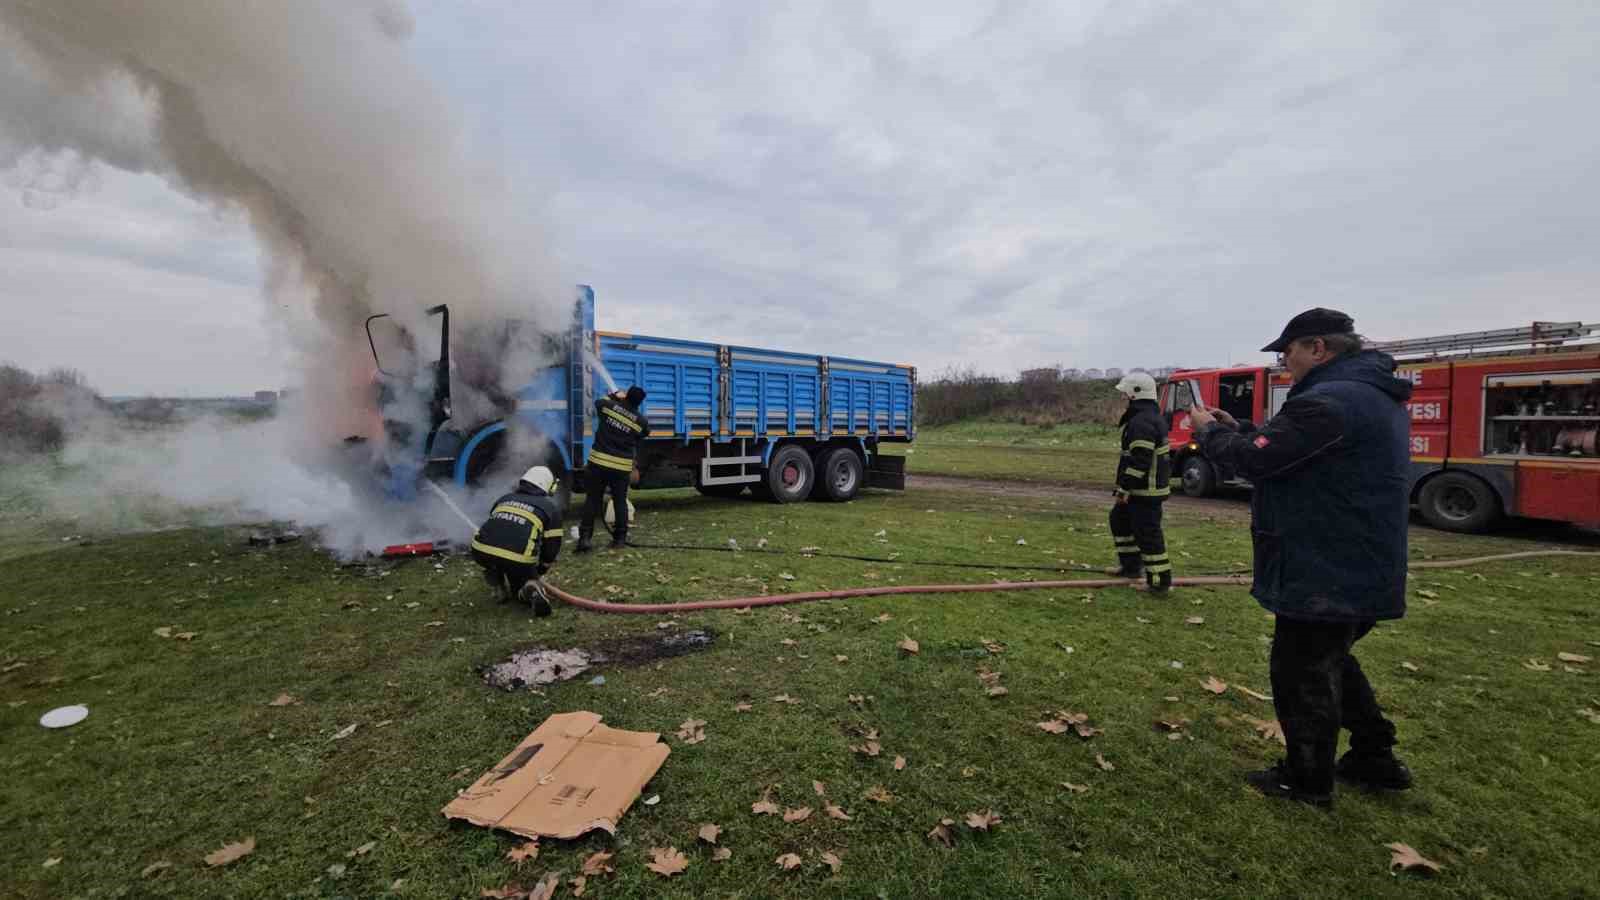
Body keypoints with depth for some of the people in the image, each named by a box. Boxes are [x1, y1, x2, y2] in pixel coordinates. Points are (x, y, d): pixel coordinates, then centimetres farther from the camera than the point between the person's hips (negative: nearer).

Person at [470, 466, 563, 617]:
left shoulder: (505, 499, 27)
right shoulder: (551, 507, 16)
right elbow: (552, 546, 16)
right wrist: (539, 571, 34)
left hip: (481, 552, 3)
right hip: (518, 560, -3)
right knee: (527, 578, 24)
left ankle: (501, 585, 14)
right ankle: (532, 590, -8)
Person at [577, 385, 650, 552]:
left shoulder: (609, 405, -3)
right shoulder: (641, 421, -4)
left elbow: (598, 402, 20)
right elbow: (645, 433, 17)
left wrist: (614, 396, 30)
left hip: (599, 461, 1)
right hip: (621, 466, 0)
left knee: (592, 500, 8)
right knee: (620, 501, 13)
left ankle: (585, 537, 3)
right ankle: (620, 538, 16)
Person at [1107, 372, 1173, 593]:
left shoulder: (1142, 422, -21)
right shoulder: (1151, 417, 15)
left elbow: (1139, 461, -26)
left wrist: (1125, 488, -23)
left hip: (1145, 491, -11)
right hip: (1144, 487, 11)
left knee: (1147, 533, -5)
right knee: (1120, 519, 21)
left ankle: (1160, 580, 2)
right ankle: (1130, 565, 30)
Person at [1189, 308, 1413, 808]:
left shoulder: (1329, 401, -23)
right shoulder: (1374, 395, 12)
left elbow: (1256, 460, -23)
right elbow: (1284, 449, 15)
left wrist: (1209, 431, -7)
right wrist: (1235, 429, 8)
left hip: (1326, 573, -10)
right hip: (1362, 568, 10)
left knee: (1302, 673, 6)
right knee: (1328, 661, 26)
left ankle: (1307, 781, 22)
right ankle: (1375, 760, 38)